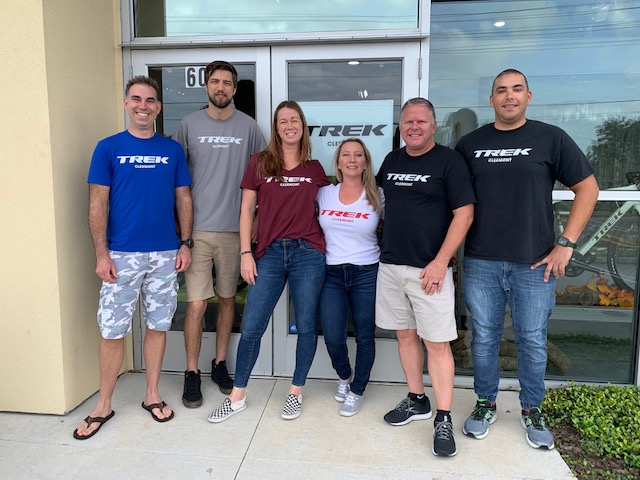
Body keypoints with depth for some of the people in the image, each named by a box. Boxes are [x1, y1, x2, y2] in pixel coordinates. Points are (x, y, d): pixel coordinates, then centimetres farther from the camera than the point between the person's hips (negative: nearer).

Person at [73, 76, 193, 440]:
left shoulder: (173, 149, 6)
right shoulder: (109, 148, 1)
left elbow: (183, 199, 8)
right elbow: (98, 204, -1)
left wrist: (185, 243, 1)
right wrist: (102, 254, -7)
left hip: (165, 253, 2)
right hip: (122, 255, -1)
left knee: (158, 325, 10)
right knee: (113, 330, 4)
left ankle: (152, 395, 26)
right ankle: (104, 405, 21)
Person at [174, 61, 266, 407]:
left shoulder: (248, 126, 5)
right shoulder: (189, 124, 4)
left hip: (234, 228, 1)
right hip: (197, 228, -1)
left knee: (227, 299, 12)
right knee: (196, 304, -3)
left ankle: (220, 363, 28)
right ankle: (192, 373, 15)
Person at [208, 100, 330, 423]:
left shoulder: (314, 168, 7)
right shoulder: (260, 163, 4)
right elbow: (247, 209, 3)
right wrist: (246, 253, -3)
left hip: (307, 252, 1)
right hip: (270, 252, 0)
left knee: (306, 326, 7)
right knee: (251, 327, 3)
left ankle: (296, 392, 26)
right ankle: (237, 396, 21)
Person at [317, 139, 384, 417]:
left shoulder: (377, 197, -1)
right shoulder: (324, 194, 4)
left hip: (367, 274, -1)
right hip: (332, 274, 1)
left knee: (364, 337, 4)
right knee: (333, 338, -3)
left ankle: (357, 391, 27)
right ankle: (344, 377, 30)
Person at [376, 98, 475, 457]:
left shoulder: (449, 160, -5)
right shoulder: (392, 161, 12)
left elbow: (464, 214, -10)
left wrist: (440, 261, -15)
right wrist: (385, 248, 14)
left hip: (430, 269, -5)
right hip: (391, 265, 6)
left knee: (437, 343, -2)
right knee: (406, 335, 13)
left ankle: (444, 420, 9)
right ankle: (417, 400, 29)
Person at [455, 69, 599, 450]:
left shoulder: (550, 138, 2)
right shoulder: (470, 144, 7)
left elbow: (588, 187, 3)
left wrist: (566, 244, -4)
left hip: (535, 262, -1)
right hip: (481, 262, 1)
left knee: (533, 340, 9)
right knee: (484, 337, 10)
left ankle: (532, 410, 30)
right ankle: (486, 403, 29)